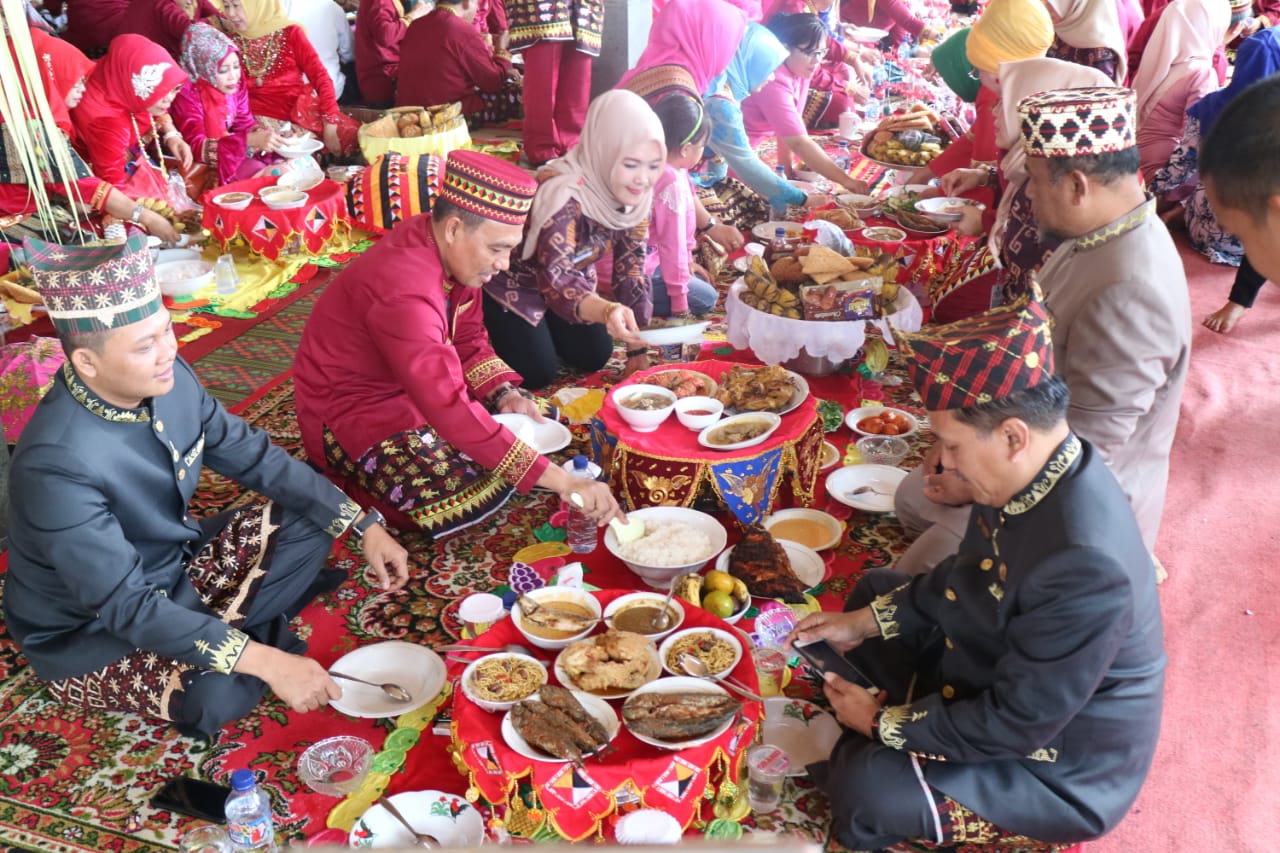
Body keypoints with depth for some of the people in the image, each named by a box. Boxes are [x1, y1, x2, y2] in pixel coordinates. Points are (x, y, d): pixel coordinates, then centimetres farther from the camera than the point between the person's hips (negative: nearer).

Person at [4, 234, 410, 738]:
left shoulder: (169, 378, -16)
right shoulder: (58, 465, -35)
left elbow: (252, 456, -4)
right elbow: (127, 607, -32)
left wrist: (365, 526, -10)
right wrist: (267, 662, -36)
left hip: (171, 558, 7)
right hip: (87, 631, -6)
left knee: (309, 522, -4)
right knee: (217, 694, -31)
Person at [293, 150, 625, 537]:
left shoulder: (453, 251, -8)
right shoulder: (405, 290, -35)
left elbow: (469, 343, 6)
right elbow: (451, 408, -41)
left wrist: (505, 395, -14)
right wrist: (559, 481, -42)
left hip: (412, 389, 9)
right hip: (352, 412, -9)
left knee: (538, 423, 5)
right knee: (482, 492, -24)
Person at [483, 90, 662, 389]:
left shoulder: (635, 196, -18)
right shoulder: (565, 197, -39)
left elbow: (631, 269, -11)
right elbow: (556, 279, -48)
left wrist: (638, 349, -12)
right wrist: (607, 310, -69)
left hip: (572, 276, 6)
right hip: (512, 282, -6)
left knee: (595, 358, 4)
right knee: (537, 373, -11)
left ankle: (542, 328, 30)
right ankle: (494, 331, 17)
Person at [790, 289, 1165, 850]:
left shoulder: (1083, 564, -39)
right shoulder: (1036, 474, -12)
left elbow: (1016, 726, -29)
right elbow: (963, 580, 6)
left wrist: (885, 722, -17)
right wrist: (866, 621, -2)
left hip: (1057, 762, -9)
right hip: (998, 671, 9)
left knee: (866, 792, -22)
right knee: (875, 589, 14)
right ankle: (851, 752, 22)